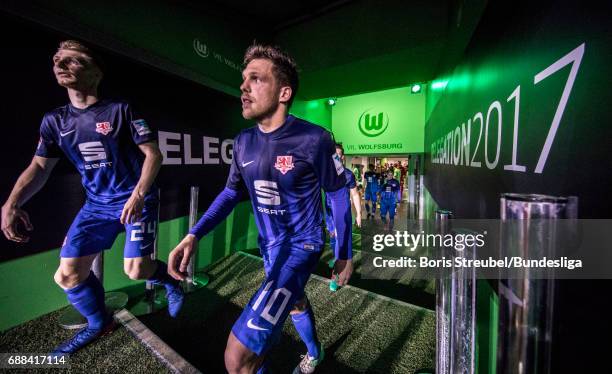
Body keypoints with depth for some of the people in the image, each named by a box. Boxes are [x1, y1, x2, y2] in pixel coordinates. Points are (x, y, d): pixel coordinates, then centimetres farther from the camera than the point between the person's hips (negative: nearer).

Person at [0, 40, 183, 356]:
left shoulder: (120, 110, -9)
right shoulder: (54, 120, 7)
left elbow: (154, 154, -12)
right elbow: (39, 167, 11)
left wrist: (138, 194, -21)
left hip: (136, 200, -5)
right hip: (97, 204, 6)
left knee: (136, 270, -11)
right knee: (67, 275, 5)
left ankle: (170, 281, 25)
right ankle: (99, 324, 33)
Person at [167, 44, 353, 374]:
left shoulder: (314, 139, -21)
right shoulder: (243, 142, -4)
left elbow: (338, 195, -11)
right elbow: (231, 193, 6)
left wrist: (344, 254, -5)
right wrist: (193, 235, -7)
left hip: (302, 245, -6)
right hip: (269, 245, 7)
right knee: (293, 302, 31)